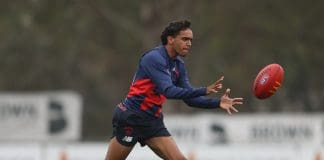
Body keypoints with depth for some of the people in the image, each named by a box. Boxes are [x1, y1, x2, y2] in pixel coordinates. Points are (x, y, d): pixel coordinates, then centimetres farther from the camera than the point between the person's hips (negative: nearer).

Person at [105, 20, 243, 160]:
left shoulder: (178, 64, 7)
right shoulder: (154, 58, -18)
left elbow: (189, 98, 6)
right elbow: (168, 91, -28)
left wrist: (218, 103, -8)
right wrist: (204, 91, -35)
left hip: (153, 122, 7)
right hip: (130, 119, -7)